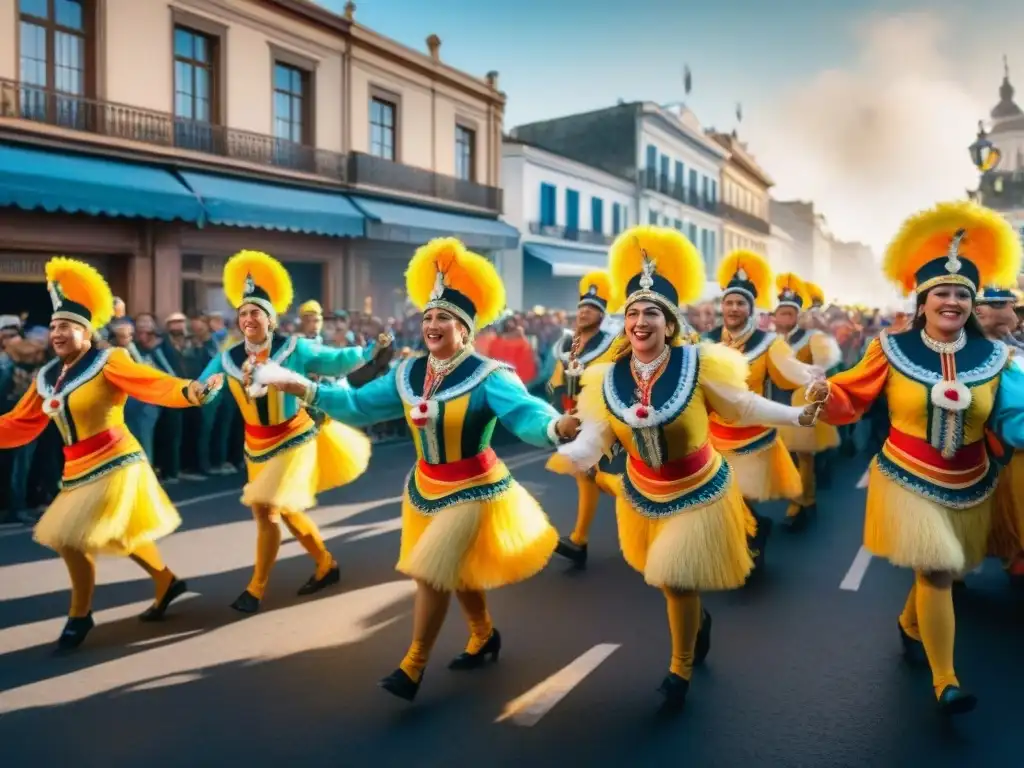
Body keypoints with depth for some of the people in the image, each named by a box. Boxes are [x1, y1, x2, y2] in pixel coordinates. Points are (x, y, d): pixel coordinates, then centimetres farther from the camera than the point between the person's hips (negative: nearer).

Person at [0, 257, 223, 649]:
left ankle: (80, 614, 14)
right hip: (78, 469, 8)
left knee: (71, 539, -7)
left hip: (114, 463, -8)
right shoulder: (46, 377, 8)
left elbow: (154, 384, -28)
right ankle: (167, 583, 39)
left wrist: (190, 391, -46)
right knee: (121, 535, 19)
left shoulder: (107, 361, -13)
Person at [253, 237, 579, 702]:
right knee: (455, 571, 20)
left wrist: (558, 427, -56)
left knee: (432, 572, -6)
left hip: (474, 490, -6)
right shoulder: (408, 374, -2)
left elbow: (526, 414, -33)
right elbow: (359, 405, 0)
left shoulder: (489, 377, -20)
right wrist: (300, 387, -7)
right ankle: (484, 635, 45)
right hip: (426, 487, 6)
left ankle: (413, 666, 13)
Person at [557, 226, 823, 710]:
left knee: (677, 581, -3)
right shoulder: (606, 379, -14)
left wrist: (797, 415, -12)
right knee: (668, 579, 22)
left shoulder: (699, 365, -22)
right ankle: (698, 620, 56)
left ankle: (681, 667, 23)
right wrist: (563, 452, -37)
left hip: (698, 493, -4)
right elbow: (593, 439, -18)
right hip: (643, 495, 4)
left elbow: (742, 407, -9)